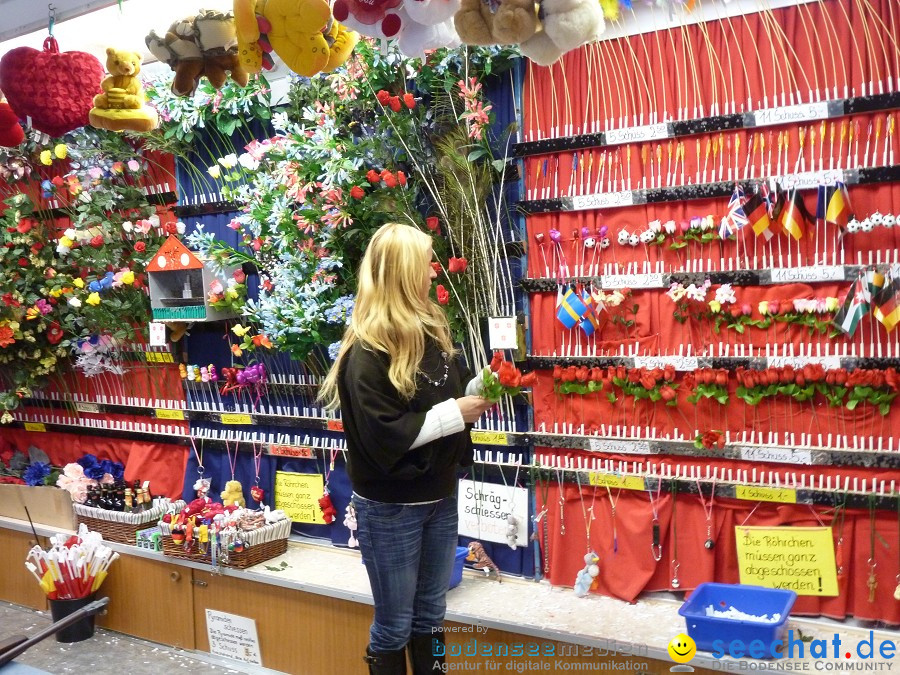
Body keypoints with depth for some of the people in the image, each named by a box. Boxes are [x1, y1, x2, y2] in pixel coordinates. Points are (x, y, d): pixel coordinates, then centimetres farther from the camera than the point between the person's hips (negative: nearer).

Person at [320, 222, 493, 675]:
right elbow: (383, 435, -24)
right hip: (390, 507, -7)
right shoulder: (367, 352, -20)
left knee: (430, 615, 21)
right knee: (394, 625, 11)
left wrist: (479, 389, -3)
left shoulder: (432, 330, 4)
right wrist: (455, 412, -21)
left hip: (440, 496, 7)